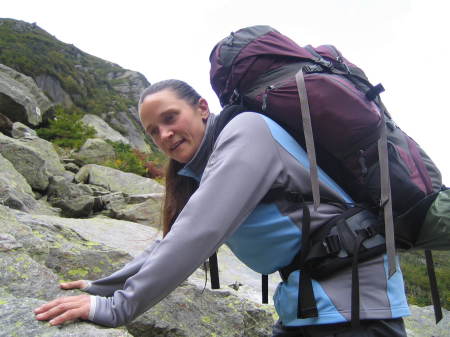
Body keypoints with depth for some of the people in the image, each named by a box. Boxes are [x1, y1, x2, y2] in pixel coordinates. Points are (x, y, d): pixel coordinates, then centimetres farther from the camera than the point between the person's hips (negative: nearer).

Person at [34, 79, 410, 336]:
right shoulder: (201, 172, 13)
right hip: (306, 301, 8)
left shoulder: (246, 129, -14)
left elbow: (199, 232, -23)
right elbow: (172, 241, 18)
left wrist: (116, 307, -19)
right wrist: (103, 286, 16)